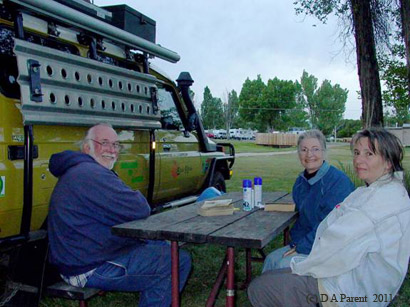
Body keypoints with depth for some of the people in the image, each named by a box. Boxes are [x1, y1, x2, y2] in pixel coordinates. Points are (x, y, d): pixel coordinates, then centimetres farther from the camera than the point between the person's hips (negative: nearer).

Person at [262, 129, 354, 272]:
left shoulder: (338, 181, -16)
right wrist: (295, 243, 2)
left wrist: (302, 247, -19)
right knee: (271, 259, -9)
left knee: (285, 264, -22)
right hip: (305, 243, 7)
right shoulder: (300, 181, 10)